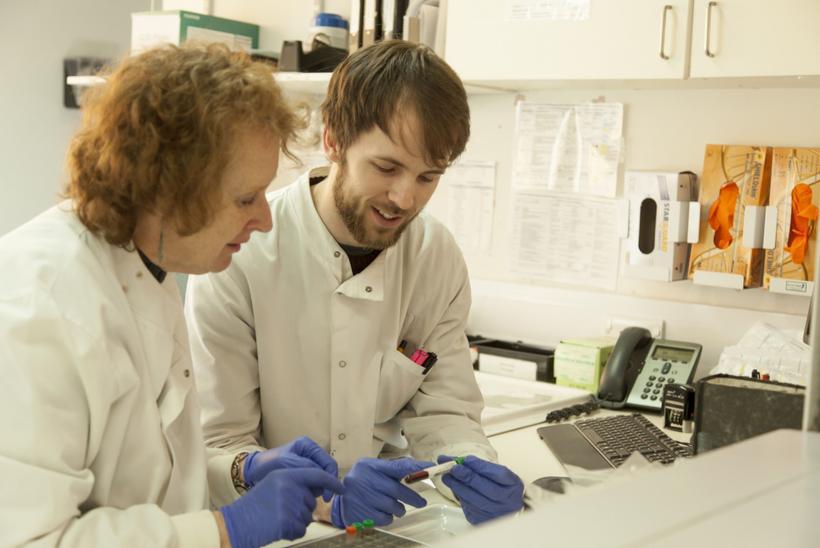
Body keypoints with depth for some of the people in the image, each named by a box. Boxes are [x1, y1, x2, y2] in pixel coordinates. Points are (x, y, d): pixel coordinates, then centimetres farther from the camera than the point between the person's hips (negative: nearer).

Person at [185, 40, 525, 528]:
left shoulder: (439, 257, -3)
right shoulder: (238, 256, -17)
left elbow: (443, 411, 2)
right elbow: (215, 449, -15)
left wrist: (475, 473, -19)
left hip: (387, 521, 3)